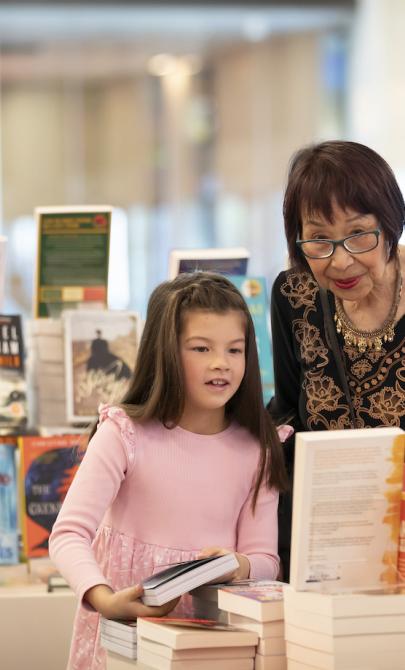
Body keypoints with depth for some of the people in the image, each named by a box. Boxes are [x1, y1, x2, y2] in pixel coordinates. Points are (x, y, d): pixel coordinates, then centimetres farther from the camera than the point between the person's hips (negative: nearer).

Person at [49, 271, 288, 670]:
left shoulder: (256, 450, 3)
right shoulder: (125, 434, -7)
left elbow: (265, 559, 3)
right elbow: (69, 535, -13)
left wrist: (240, 568, -21)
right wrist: (105, 600, -32)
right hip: (126, 622, -2)